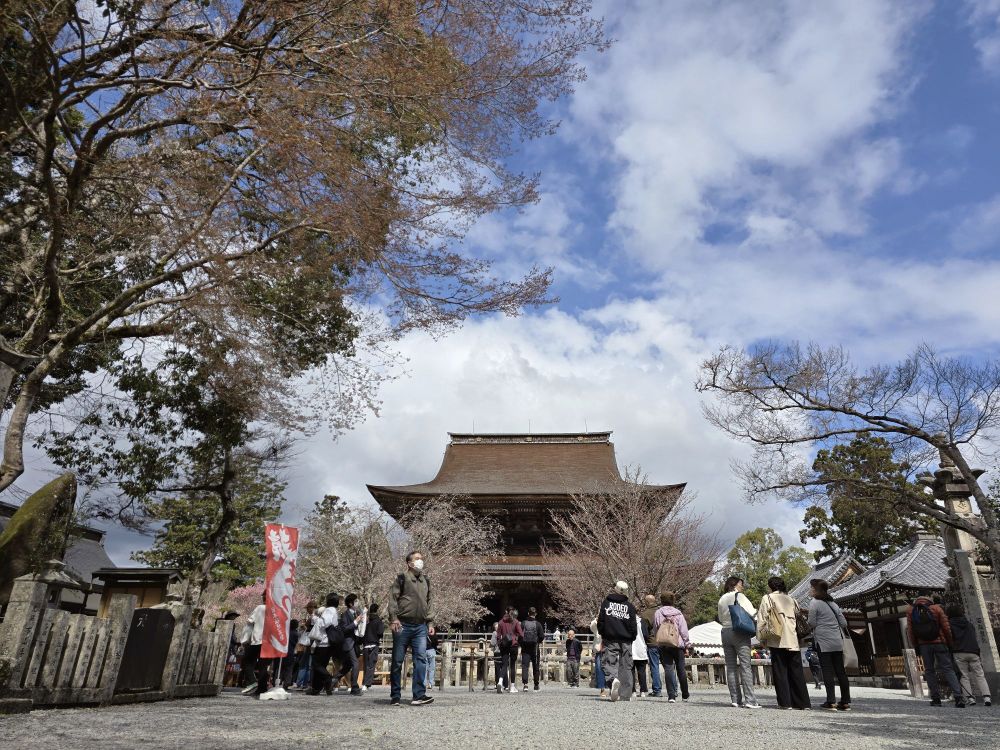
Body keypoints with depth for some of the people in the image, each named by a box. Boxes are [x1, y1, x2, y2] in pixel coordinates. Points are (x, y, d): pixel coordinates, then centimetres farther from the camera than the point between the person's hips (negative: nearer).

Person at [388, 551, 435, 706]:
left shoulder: (426, 580, 15)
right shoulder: (402, 578, -1)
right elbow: (393, 599, -6)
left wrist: (430, 622, 13)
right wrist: (394, 619, -16)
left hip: (421, 627, 4)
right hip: (403, 625, -4)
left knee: (420, 660, -6)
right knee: (398, 661, 3)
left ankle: (419, 695, -5)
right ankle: (395, 696, 14)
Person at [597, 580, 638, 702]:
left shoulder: (606, 602, 1)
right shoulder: (630, 606, 1)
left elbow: (601, 620, 2)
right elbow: (632, 625, 1)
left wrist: (602, 634, 14)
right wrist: (633, 637, 16)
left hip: (610, 639, -1)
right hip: (626, 640, 1)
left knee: (609, 662, 0)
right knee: (626, 666, 10)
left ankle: (613, 679, -30)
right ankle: (625, 694, 10)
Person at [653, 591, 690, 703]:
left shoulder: (657, 613, 0)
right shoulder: (678, 613, -1)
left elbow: (655, 630, 5)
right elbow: (684, 631, -1)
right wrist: (686, 643, 8)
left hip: (663, 645, 0)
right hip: (678, 644, 1)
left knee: (668, 669, -2)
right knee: (681, 669, 11)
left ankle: (671, 695, -9)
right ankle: (685, 695, 23)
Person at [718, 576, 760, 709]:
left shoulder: (722, 599, 14)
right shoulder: (739, 596, -6)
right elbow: (750, 612, -13)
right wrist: (756, 610, 6)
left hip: (725, 632, 6)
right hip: (740, 633, -6)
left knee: (731, 667, 7)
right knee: (745, 666, -4)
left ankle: (735, 699, 7)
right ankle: (750, 700, -7)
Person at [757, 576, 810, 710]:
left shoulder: (768, 598, 2)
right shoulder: (791, 599, 15)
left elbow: (762, 619, -3)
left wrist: (761, 637, 1)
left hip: (777, 640, -4)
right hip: (792, 640, 4)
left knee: (780, 670, 1)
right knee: (796, 671, 8)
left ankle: (785, 702, -2)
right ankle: (802, 702, 8)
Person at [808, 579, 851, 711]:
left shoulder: (815, 603, -7)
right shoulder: (834, 603, 13)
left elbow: (812, 623, -10)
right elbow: (844, 623, 12)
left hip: (823, 642, -6)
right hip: (838, 642, 6)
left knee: (828, 672, -4)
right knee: (840, 671, 9)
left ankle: (831, 702, -6)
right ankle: (845, 702, 12)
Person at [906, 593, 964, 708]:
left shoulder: (910, 611, 7)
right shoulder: (936, 608, 3)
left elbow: (910, 631, 4)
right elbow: (946, 627, -1)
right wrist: (949, 644, 9)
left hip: (924, 645, 0)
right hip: (939, 642, 0)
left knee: (929, 670, 7)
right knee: (948, 669, 3)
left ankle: (936, 699, 4)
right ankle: (958, 697, -9)